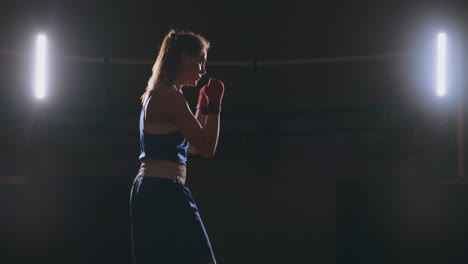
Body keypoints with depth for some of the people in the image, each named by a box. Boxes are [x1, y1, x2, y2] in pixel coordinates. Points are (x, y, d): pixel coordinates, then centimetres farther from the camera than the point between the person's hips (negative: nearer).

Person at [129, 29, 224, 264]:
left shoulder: (157, 94, 19)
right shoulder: (170, 95, -11)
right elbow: (207, 148, -11)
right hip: (165, 193, -10)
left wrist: (203, 106, 25)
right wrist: (214, 105, -4)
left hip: (147, 192, 11)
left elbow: (191, 145, 28)